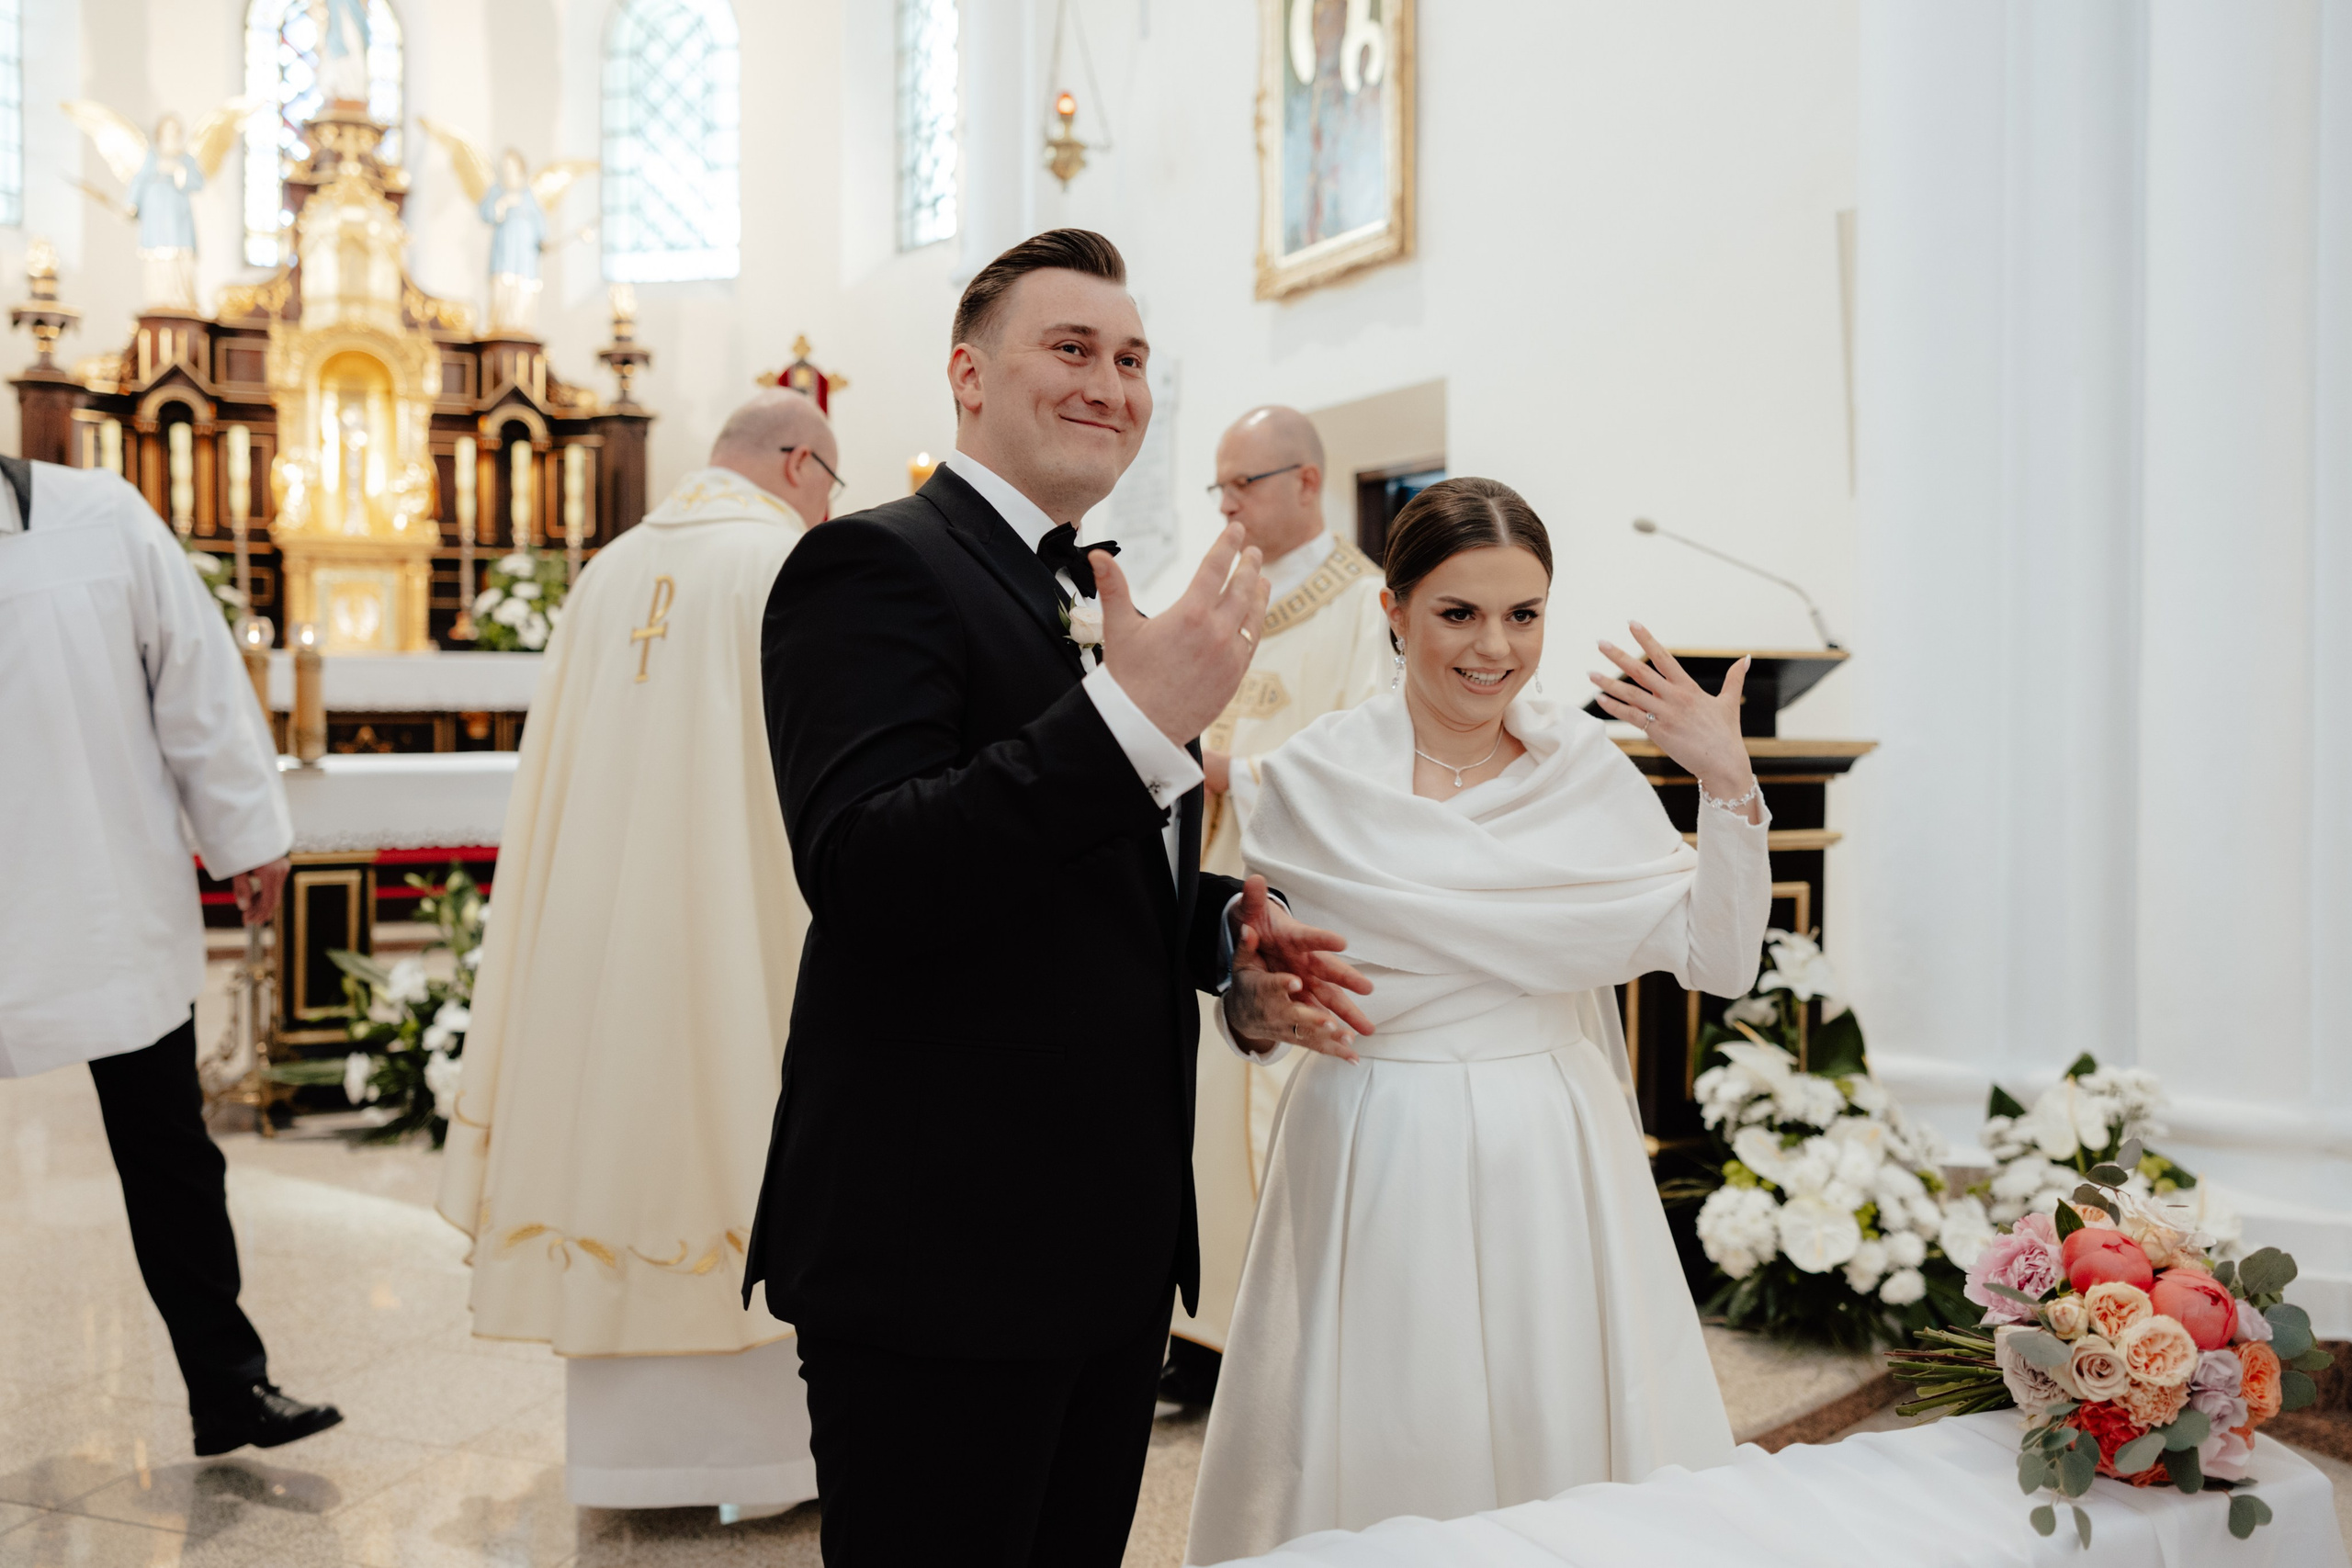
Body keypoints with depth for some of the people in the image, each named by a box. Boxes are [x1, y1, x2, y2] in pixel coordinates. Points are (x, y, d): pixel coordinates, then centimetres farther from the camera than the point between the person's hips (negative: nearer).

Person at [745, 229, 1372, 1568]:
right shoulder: (876, 566, -12)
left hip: (1115, 1244, 9)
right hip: (942, 1251, -8)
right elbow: (864, 878, -25)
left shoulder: (1102, 605, 15)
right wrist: (1138, 716, -30)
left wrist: (1232, 934, 4)